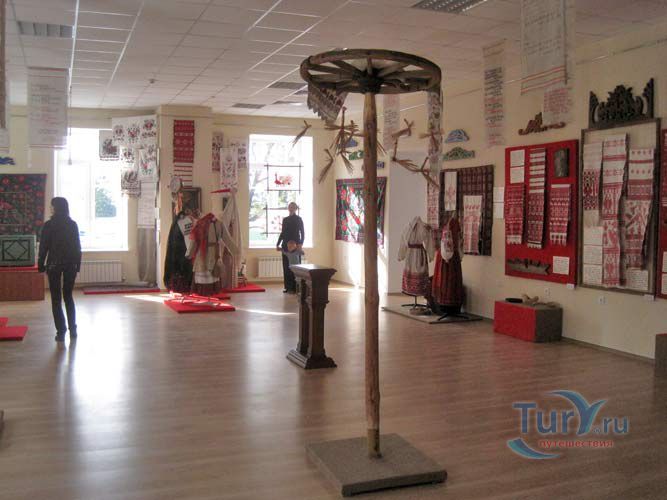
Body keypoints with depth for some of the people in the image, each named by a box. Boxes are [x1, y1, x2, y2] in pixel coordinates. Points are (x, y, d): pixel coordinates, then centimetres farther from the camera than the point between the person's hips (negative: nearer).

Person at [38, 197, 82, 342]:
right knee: (68, 296, 15)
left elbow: (43, 247, -7)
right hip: (71, 264, 3)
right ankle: (73, 329, 14)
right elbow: (78, 246, 4)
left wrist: (41, 265, 1)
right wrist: (77, 264, 10)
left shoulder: (49, 225, -8)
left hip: (54, 264, -3)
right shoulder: (73, 225, 2)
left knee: (56, 298, 4)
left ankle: (61, 331, 0)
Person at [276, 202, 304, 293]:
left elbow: (302, 233, -5)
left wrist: (301, 244, -18)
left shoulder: (299, 219, -1)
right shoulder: (285, 220, 13)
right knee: (286, 266, 4)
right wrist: (278, 244, 11)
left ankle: (295, 287, -4)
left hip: (296, 244, -5)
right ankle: (288, 287, 9)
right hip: (286, 245, 5)